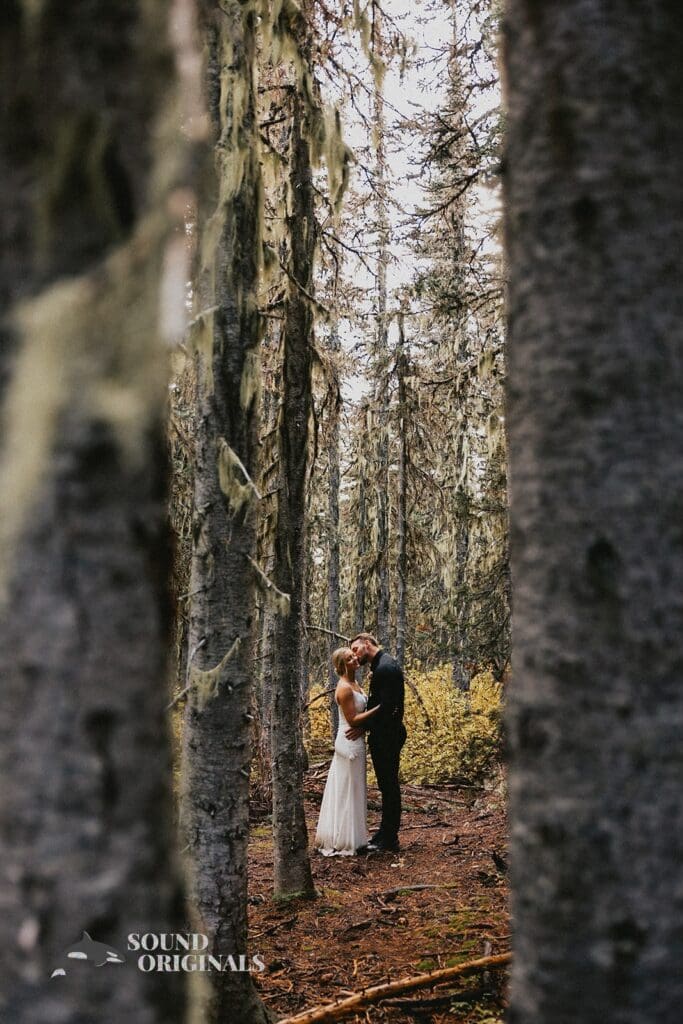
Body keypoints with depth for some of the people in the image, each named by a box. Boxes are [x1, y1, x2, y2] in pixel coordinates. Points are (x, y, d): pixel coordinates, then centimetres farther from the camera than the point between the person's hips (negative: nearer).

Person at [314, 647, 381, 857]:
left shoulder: (354, 684, 10)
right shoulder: (344, 688, -18)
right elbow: (353, 720, -20)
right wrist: (379, 708, -20)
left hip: (355, 742, 10)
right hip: (350, 742, -10)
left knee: (347, 791, 16)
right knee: (347, 791, -1)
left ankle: (341, 839, 25)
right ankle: (344, 842, 8)